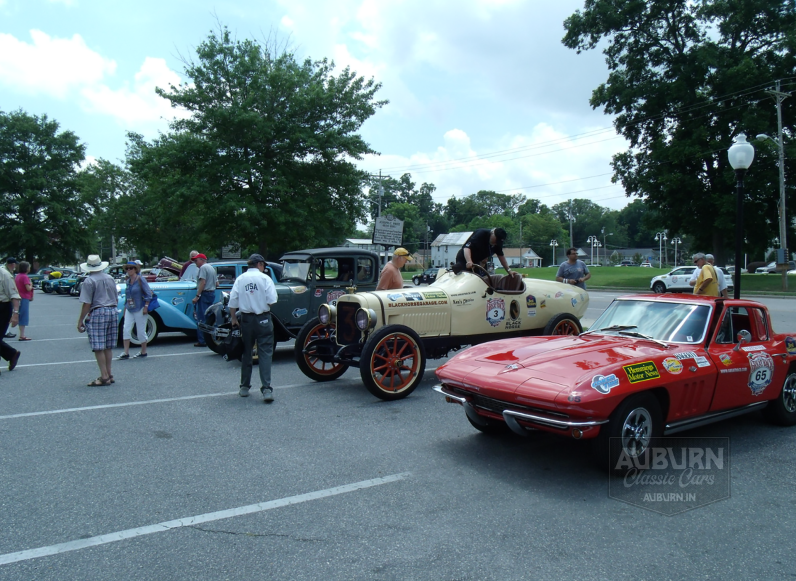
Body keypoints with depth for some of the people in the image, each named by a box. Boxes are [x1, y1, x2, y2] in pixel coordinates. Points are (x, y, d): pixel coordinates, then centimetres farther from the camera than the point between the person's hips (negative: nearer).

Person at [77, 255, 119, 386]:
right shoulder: (110, 278, 12)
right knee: (108, 347, 13)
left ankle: (104, 377, -3)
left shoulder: (89, 281, -8)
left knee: (98, 348, -3)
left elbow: (87, 304, -12)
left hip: (97, 313, -7)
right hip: (112, 312, 7)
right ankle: (109, 375, 17)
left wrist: (80, 320, -6)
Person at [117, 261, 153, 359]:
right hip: (129, 309, 6)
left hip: (139, 309, -6)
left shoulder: (140, 279, -8)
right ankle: (126, 353, 1)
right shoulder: (128, 281, 11)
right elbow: (127, 295, 19)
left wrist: (146, 307, -15)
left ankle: (143, 352, 14)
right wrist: (125, 307, 17)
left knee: (141, 331, 1)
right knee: (126, 330, -1)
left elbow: (149, 294, -10)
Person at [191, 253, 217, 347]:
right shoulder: (212, 268, 19)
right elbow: (217, 283, 19)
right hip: (212, 293, 9)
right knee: (208, 318, 14)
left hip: (204, 294, -9)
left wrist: (197, 296, -20)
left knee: (201, 319, -8)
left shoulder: (203, 267, -8)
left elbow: (203, 282, -18)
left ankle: (202, 341, -9)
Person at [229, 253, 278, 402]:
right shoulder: (265, 278, -5)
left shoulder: (240, 279, 4)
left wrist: (233, 318, 12)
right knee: (265, 353, -3)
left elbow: (232, 302, 1)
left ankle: (244, 387, 23)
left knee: (246, 353, 15)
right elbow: (271, 300, -13)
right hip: (263, 319, -3)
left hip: (246, 319, 3)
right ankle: (266, 389, -12)